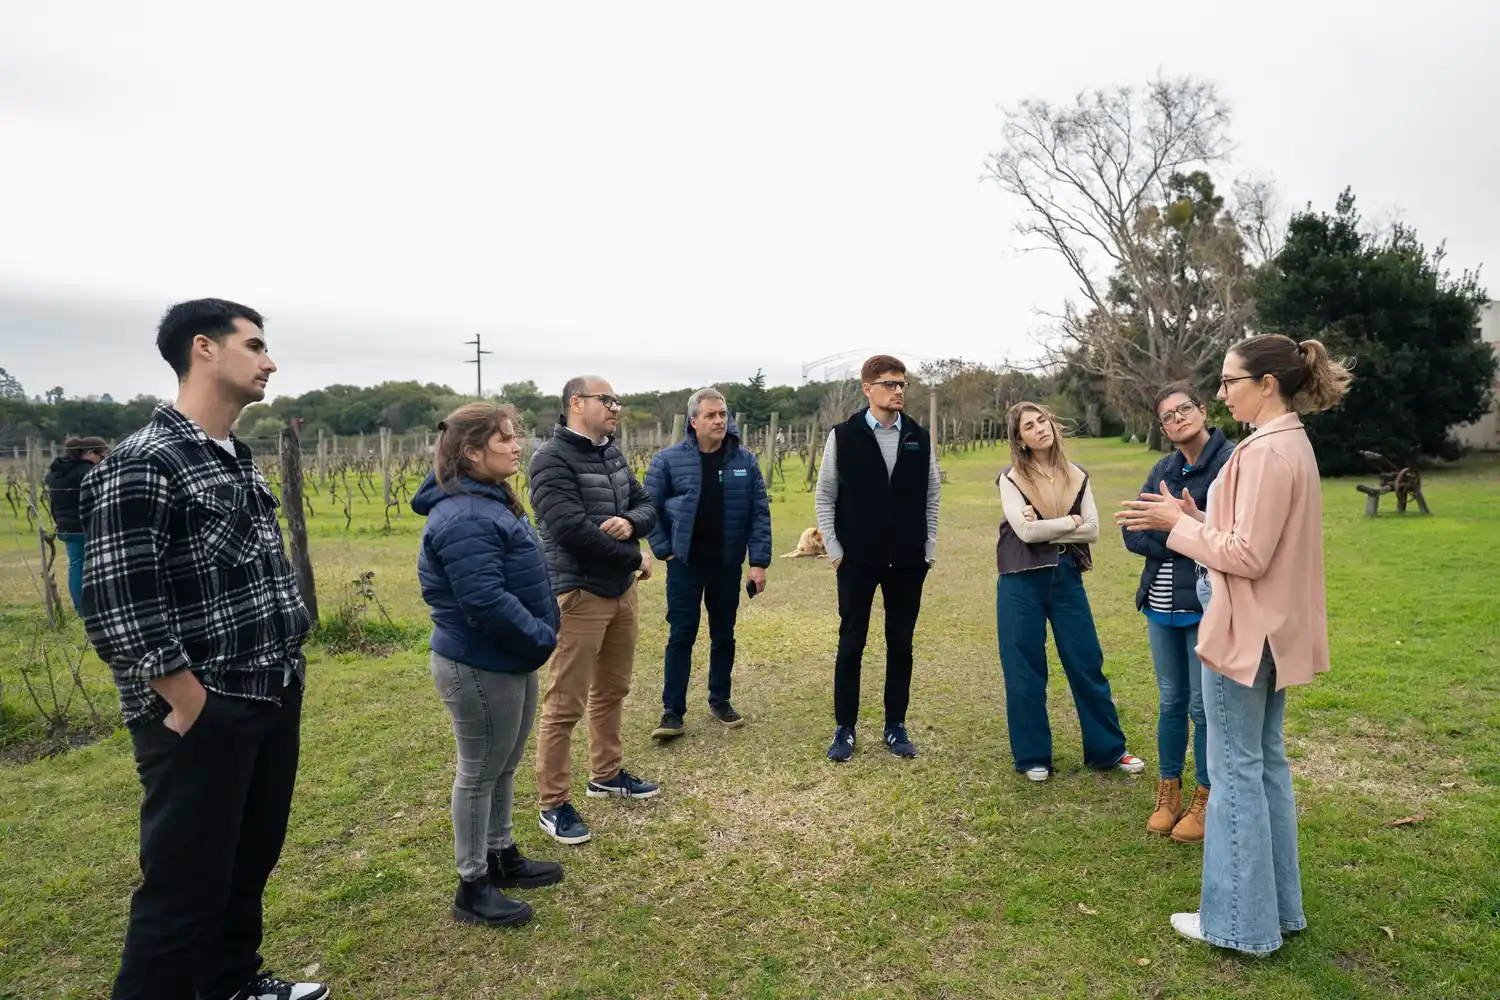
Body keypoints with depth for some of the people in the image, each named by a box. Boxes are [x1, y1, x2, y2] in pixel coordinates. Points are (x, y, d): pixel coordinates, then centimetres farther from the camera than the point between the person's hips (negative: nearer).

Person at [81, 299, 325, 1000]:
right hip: (204, 718, -8)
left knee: (250, 862, 22)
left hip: (274, 703, 8)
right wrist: (194, 707, -16)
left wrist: (287, 666, 13)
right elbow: (116, 611, -21)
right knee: (185, 887, 5)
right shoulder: (141, 465, -16)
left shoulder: (238, 459, 10)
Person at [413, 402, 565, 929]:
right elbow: (486, 602, -31)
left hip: (511, 660, 10)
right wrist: (543, 638, -19)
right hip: (479, 668, -10)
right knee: (480, 773, 6)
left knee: (504, 766, 22)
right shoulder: (464, 518, -26)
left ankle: (502, 856, 39)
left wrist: (539, 636, 7)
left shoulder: (492, 502, 8)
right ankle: (472, 888, 23)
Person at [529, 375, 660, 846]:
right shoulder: (552, 459, -15)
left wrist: (631, 522, -15)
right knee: (565, 703, 0)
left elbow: (646, 506, 11)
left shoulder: (613, 453, 10)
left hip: (621, 590, 9)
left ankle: (607, 774, 37)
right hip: (578, 594, -8)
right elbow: (570, 529, -25)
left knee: (612, 689, 20)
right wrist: (636, 557, -13)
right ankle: (554, 804, 13)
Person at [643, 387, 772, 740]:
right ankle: (672, 711, 11)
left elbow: (760, 512, -2)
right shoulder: (669, 459, -6)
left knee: (723, 636, 13)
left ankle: (719, 701, 29)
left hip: (727, 565, 2)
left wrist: (759, 561, -6)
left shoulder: (745, 460, -2)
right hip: (685, 565, -2)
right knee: (681, 637, 2)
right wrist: (664, 550, -5)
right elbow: (649, 507, 0)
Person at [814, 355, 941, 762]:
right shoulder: (843, 436, -4)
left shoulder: (919, 438, 4)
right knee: (851, 643, 4)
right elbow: (825, 497, 0)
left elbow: (932, 498, 8)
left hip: (908, 561, 3)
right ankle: (844, 729, 16)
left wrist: (929, 550, 3)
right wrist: (834, 550, -4)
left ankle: (895, 727, 22)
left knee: (900, 644, 9)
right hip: (857, 559, -2)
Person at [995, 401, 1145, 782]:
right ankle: (1032, 756, 19)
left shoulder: (1077, 476, 6)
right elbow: (1025, 530, -17)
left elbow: (1093, 531, -4)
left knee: (1087, 664, 9)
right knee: (1024, 671, 5)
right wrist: (1070, 521, -7)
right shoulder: (1011, 478, -5)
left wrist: (1045, 530, -13)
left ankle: (1108, 749, 26)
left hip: (1067, 578, 3)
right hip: (1022, 582, -3)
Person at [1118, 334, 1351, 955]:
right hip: (1270, 629, 10)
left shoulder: (1267, 451, -20)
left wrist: (1178, 524, -13)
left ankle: (1242, 920, 13)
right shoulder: (1290, 443, 12)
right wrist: (1192, 518, 6)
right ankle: (1278, 905, 30)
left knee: (1236, 770, 0)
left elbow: (1248, 556, -22)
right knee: (1267, 762, 17)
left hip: (1245, 631, -10)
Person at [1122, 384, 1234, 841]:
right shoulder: (1163, 469, 9)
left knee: (1204, 705, 5)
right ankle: (1168, 792, 29)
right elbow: (1133, 531, 0)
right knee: (1170, 701, 15)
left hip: (1206, 605, -6)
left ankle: (1205, 800, 23)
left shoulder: (1232, 461, -10)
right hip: (1162, 604, 6)